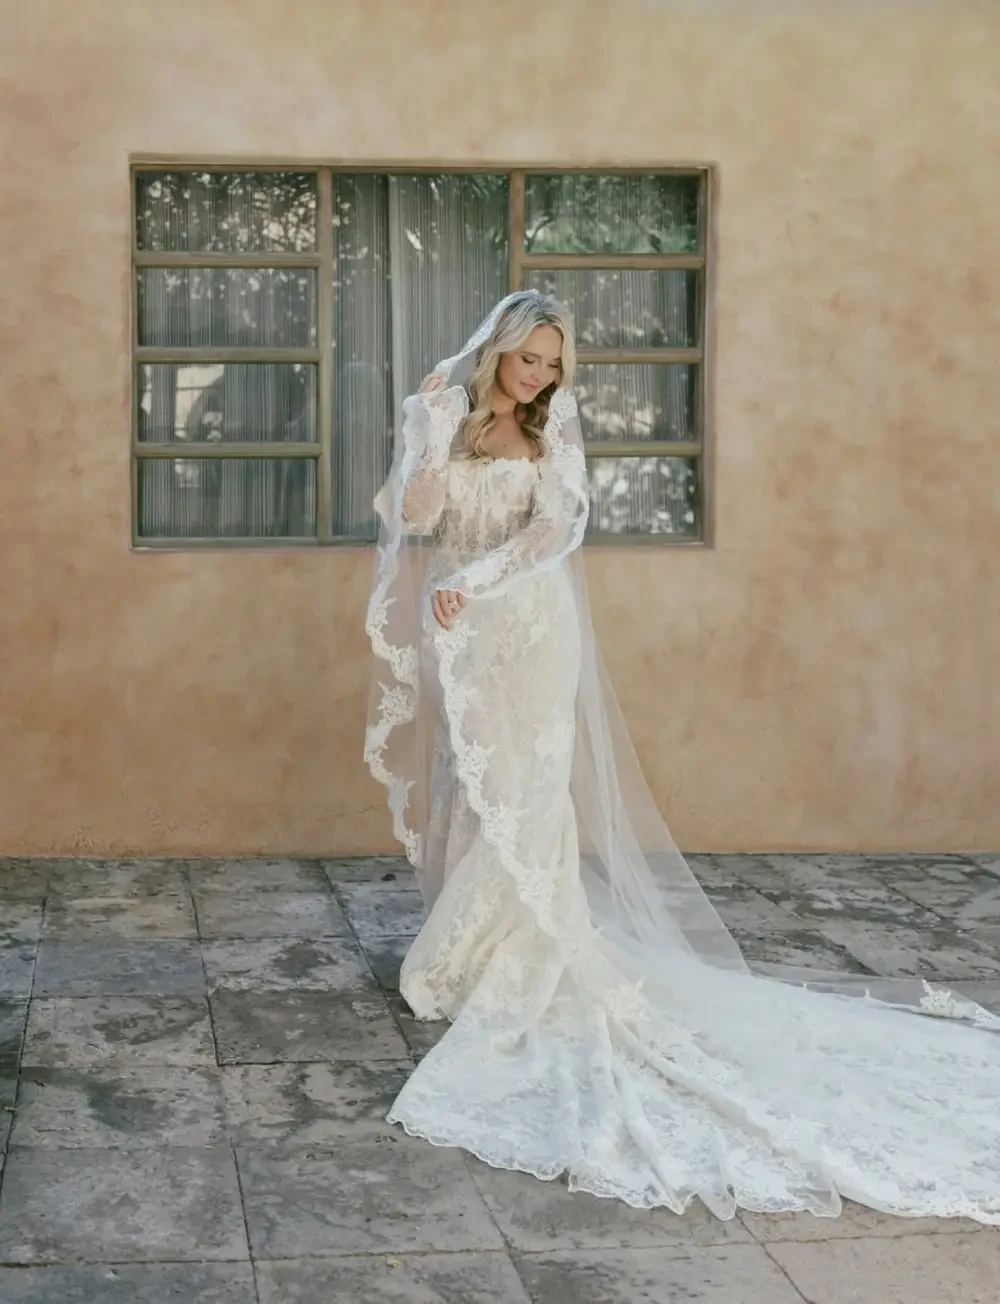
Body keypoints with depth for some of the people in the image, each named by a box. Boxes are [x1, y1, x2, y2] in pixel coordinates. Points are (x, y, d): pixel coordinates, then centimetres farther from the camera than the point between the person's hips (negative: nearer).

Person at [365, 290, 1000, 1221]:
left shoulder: (553, 429, 2)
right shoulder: (437, 417, 4)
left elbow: (555, 527, -9)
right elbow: (411, 519, -8)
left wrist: (472, 580, -19)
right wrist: (438, 426, -14)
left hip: (528, 633, -2)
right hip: (453, 638, 2)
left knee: (518, 795, -4)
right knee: (462, 796, 6)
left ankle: (520, 966, 3)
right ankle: (467, 957, 17)